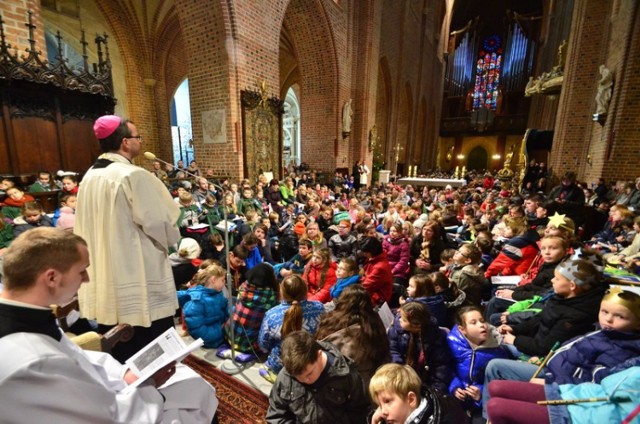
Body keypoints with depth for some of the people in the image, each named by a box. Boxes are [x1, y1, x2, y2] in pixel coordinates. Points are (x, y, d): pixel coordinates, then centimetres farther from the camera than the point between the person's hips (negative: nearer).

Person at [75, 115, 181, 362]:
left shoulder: (89, 177, 6)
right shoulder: (134, 175, -18)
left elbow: (85, 230, 14)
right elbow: (160, 221, -16)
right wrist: (169, 239, 4)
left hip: (105, 277, 8)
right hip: (140, 276, -8)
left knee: (117, 348, 22)